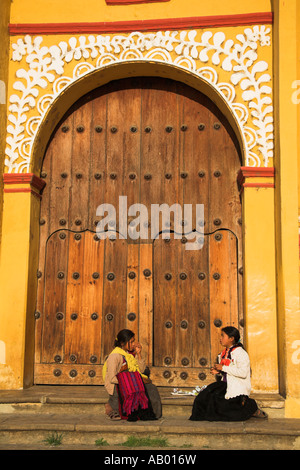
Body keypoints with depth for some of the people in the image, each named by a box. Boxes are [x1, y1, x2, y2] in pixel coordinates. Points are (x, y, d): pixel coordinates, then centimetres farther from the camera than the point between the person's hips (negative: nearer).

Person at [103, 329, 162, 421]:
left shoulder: (132, 352, 8)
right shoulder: (115, 356, -14)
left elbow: (142, 370, 6)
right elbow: (112, 378, -19)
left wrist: (139, 354, -4)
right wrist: (128, 381, -19)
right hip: (115, 385, -7)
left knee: (150, 388, -17)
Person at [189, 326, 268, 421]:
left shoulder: (240, 353, -10)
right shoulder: (224, 353, 15)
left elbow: (243, 373, -22)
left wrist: (223, 368, -18)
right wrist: (218, 372, 3)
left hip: (238, 387, -7)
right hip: (225, 384, 8)